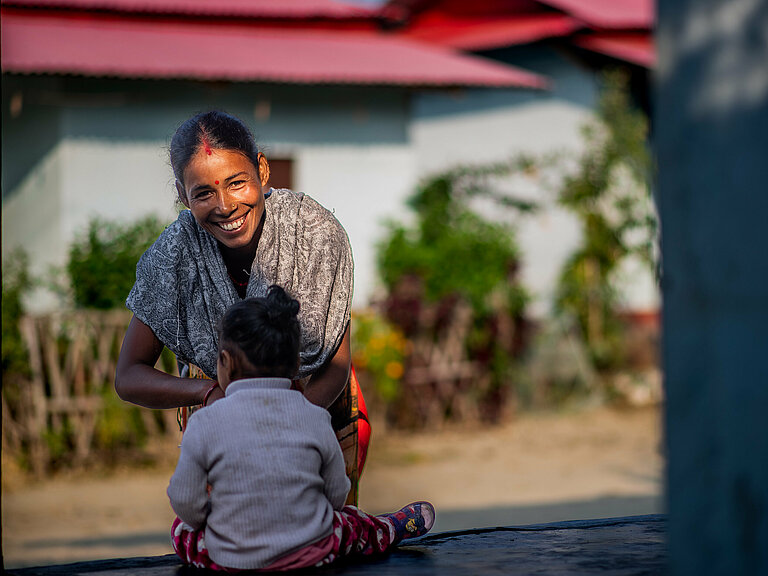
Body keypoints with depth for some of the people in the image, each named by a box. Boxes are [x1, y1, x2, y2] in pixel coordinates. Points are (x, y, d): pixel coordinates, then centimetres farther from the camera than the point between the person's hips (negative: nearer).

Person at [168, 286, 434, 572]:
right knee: (352, 524, 31)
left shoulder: (204, 424, -14)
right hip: (313, 552, 2)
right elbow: (336, 494, 2)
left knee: (182, 528, 27)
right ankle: (395, 528, 56)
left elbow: (186, 503, -9)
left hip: (229, 558, -2)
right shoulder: (315, 419, -7)